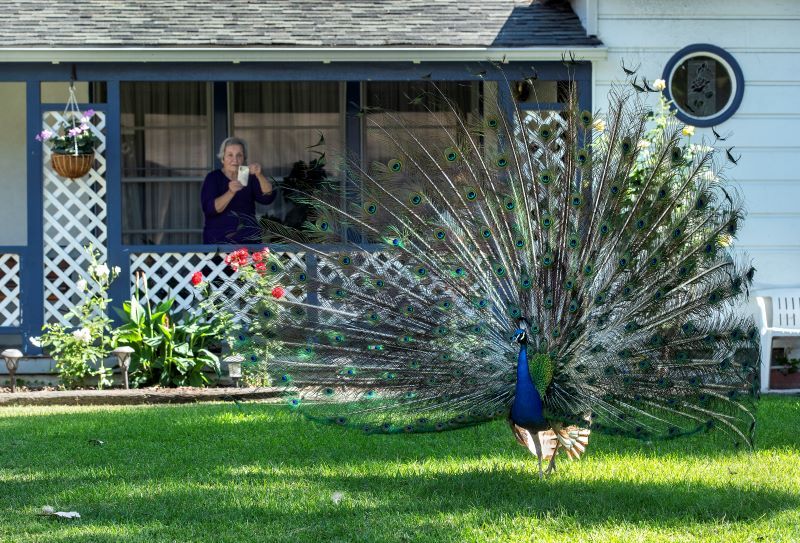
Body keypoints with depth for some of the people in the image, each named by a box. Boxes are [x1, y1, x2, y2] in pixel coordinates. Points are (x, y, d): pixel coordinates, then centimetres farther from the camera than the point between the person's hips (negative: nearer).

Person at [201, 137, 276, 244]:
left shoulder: (249, 177, 11)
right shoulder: (213, 178, 3)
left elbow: (267, 198, -5)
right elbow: (209, 209, -13)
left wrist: (260, 176, -21)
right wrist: (231, 192, -28)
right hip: (219, 240, -3)